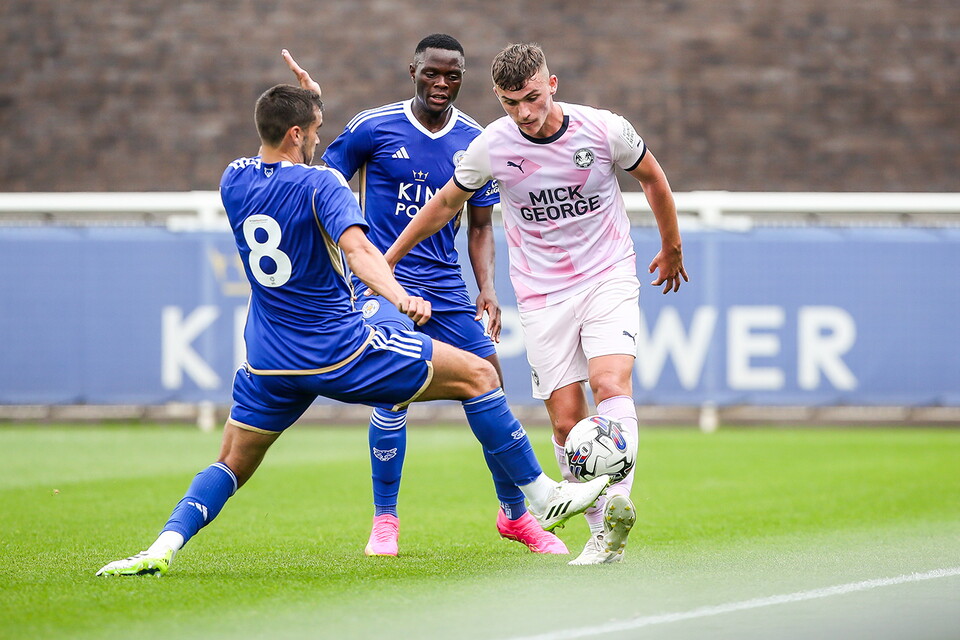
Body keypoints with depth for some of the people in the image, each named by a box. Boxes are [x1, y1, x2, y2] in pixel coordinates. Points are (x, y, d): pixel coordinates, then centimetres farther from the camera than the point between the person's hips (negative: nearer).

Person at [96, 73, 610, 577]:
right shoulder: (320, 184, -13)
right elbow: (357, 250, -30)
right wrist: (399, 296, -43)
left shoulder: (233, 180, 4)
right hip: (341, 352, -5)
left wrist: (307, 103, 29)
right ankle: (540, 496, 8)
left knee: (232, 464, 17)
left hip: (270, 364, 5)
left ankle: (166, 544, -10)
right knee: (477, 375, 5)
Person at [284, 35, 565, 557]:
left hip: (446, 286, 4)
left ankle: (515, 515, 20)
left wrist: (487, 288, 0)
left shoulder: (476, 143, 5)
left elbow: (480, 225, 13)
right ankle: (384, 521, -6)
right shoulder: (373, 128, -4)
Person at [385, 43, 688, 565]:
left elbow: (651, 177, 11)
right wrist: (387, 258, 17)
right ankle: (605, 536, 4)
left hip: (608, 280, -1)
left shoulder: (604, 130, -10)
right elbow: (446, 202, 11)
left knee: (611, 384, -25)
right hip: (542, 296, 1)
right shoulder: (491, 147, -7)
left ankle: (617, 505, -39)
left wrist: (671, 249, 23)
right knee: (566, 421, -5)